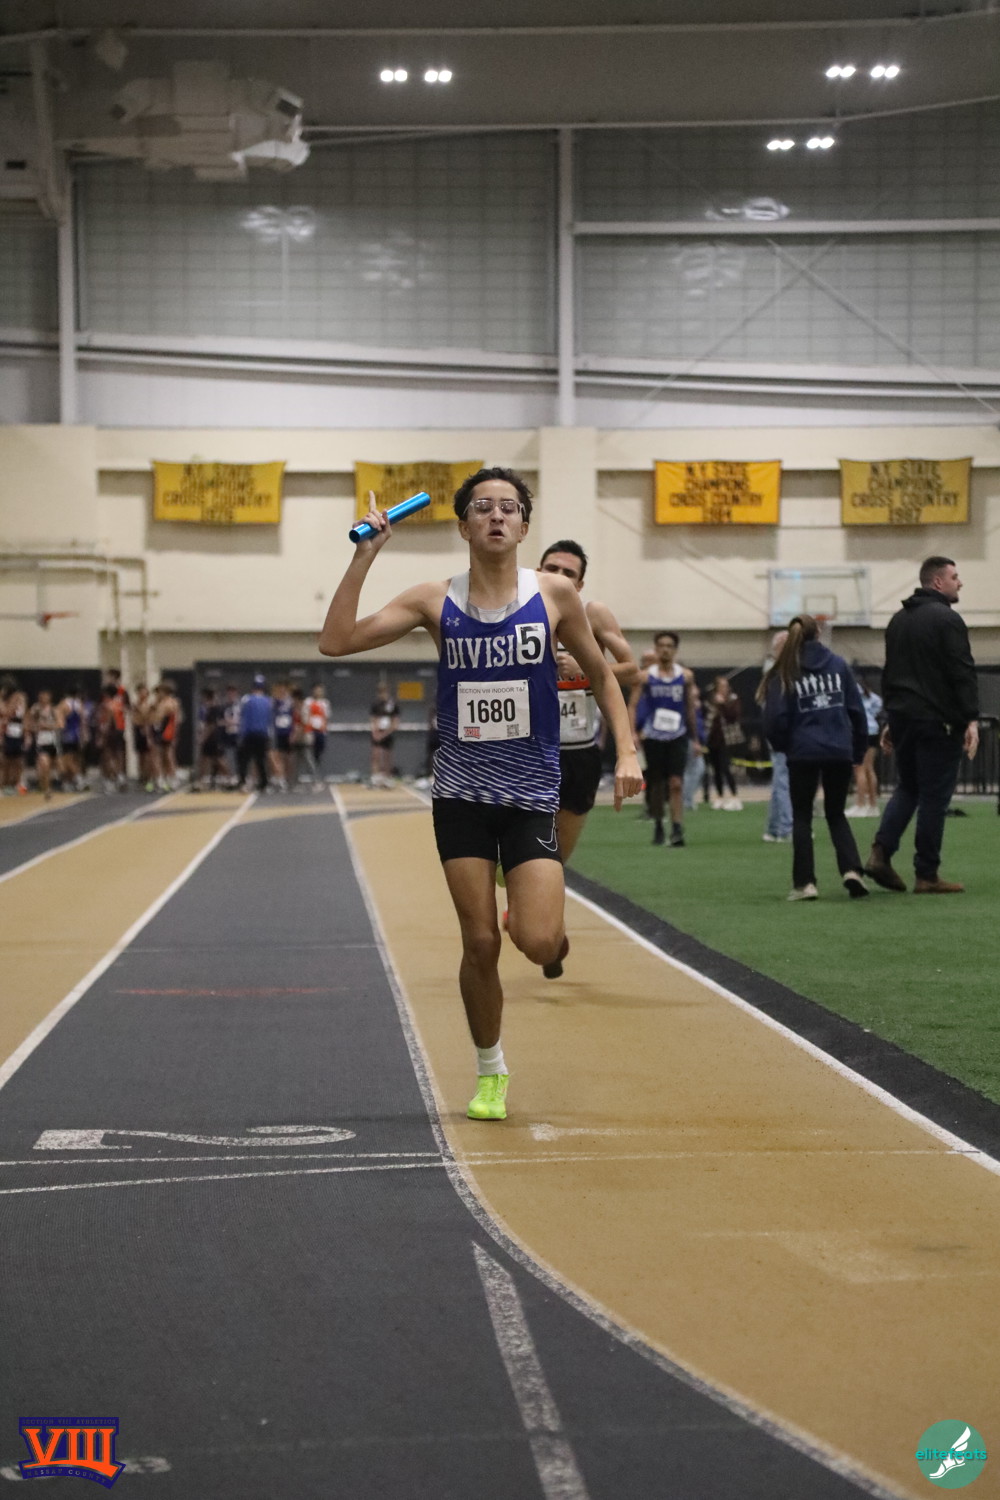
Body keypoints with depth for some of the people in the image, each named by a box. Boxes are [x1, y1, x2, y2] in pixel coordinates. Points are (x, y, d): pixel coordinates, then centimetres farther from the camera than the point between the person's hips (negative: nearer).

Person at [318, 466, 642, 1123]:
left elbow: (601, 674, 9)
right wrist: (366, 554, -13)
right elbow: (336, 642, -8)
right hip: (462, 792, 1)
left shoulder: (555, 595, -2)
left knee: (539, 943, -14)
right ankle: (491, 1073, 22)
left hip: (532, 793, -1)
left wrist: (627, 752, -2)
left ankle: (545, 921, 24)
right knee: (480, 942, 1)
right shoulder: (435, 602, -1)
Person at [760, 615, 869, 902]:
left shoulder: (785, 672, -1)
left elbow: (776, 717, -6)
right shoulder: (838, 664, 6)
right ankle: (851, 869, -4)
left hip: (803, 753, -2)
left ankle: (805, 882, 4)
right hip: (840, 751, 2)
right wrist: (858, 750, 14)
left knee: (802, 817, 11)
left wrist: (782, 745, 14)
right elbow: (856, 709, 5)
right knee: (836, 814, 16)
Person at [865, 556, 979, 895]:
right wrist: (971, 720, -19)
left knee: (906, 788, 17)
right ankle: (927, 876, 1)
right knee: (934, 797, -2)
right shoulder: (946, 619, -10)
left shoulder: (898, 620, 15)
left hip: (903, 716, 7)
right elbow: (963, 674, -17)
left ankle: (881, 852, 0)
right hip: (937, 722, -7)